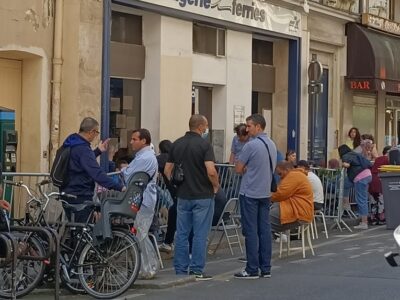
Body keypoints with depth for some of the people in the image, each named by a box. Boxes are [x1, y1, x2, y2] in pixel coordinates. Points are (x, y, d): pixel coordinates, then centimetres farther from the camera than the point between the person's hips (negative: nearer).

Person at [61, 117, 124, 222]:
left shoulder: (70, 144, 10)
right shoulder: (83, 149, -22)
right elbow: (97, 173, -31)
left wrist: (98, 151, 26)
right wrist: (119, 187, -33)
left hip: (68, 193, 10)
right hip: (80, 197, -10)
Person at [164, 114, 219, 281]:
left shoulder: (177, 144, 7)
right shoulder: (204, 144, -12)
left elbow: (167, 170, 8)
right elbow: (211, 171, -21)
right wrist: (216, 186, -5)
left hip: (183, 195, 5)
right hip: (203, 195, -5)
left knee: (182, 233, 9)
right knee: (200, 234, 0)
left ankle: (181, 270, 12)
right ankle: (197, 270, 1)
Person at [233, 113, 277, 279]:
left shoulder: (251, 145, -16)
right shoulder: (272, 145, 10)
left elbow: (238, 169, -10)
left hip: (250, 194, -7)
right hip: (265, 193, 7)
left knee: (251, 231, -3)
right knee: (265, 230, 8)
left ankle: (252, 269, -2)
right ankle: (266, 268, 10)